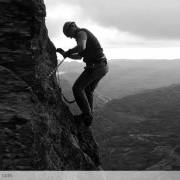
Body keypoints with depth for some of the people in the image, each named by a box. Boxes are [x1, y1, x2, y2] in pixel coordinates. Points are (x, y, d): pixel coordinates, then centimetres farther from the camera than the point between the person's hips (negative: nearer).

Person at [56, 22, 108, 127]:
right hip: (102, 66, 10)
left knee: (77, 88, -8)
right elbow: (79, 56, 31)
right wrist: (66, 54, 21)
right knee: (88, 91, 21)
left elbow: (82, 47, -31)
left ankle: (87, 115, -6)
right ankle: (88, 116, 28)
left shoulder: (81, 33, -8)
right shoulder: (85, 36, 25)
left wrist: (68, 52, -15)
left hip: (95, 66, -10)